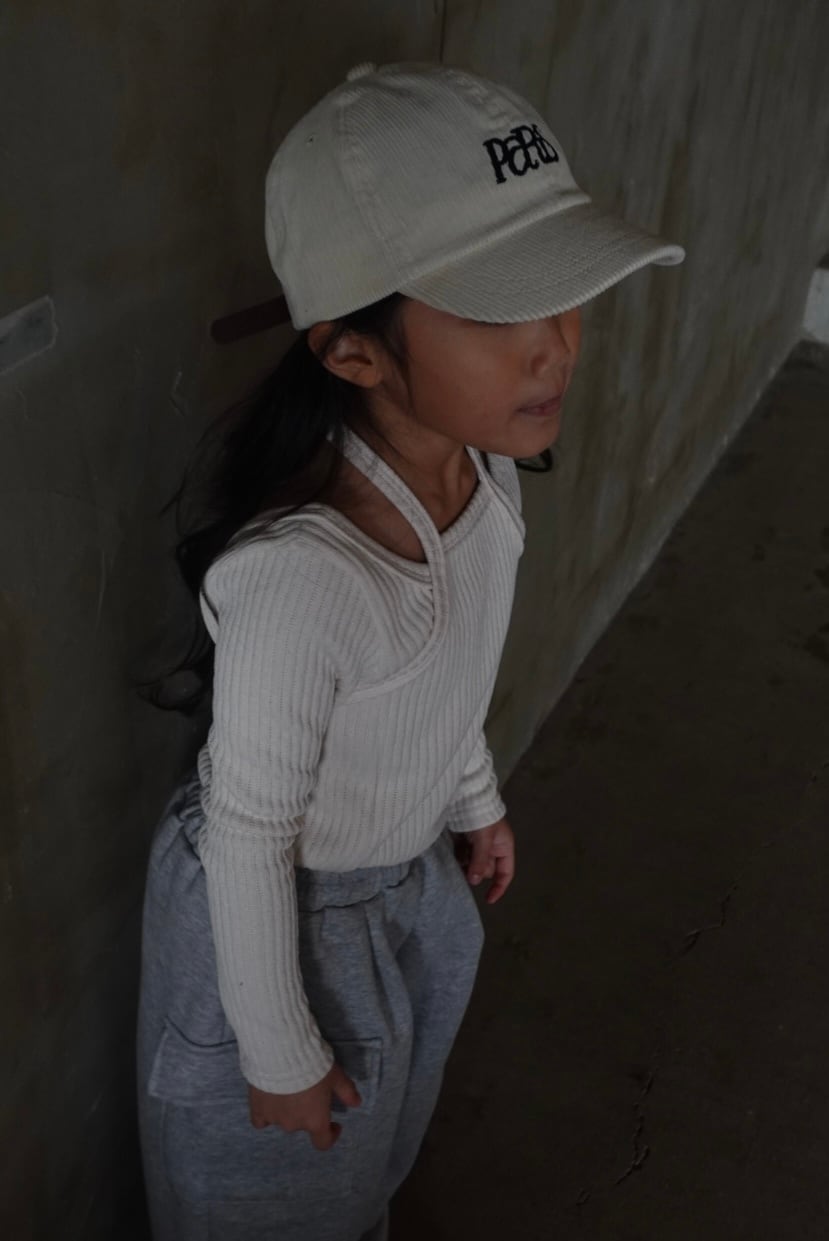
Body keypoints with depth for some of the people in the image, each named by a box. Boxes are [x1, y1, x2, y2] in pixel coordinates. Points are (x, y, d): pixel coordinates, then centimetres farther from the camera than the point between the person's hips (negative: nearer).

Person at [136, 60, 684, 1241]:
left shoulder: (482, 466, -17)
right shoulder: (298, 576, -40)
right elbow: (251, 842, -26)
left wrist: (477, 797, 16)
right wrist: (281, 1053, -13)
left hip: (409, 875, 7)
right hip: (281, 917, -6)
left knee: (374, 1142, 35)